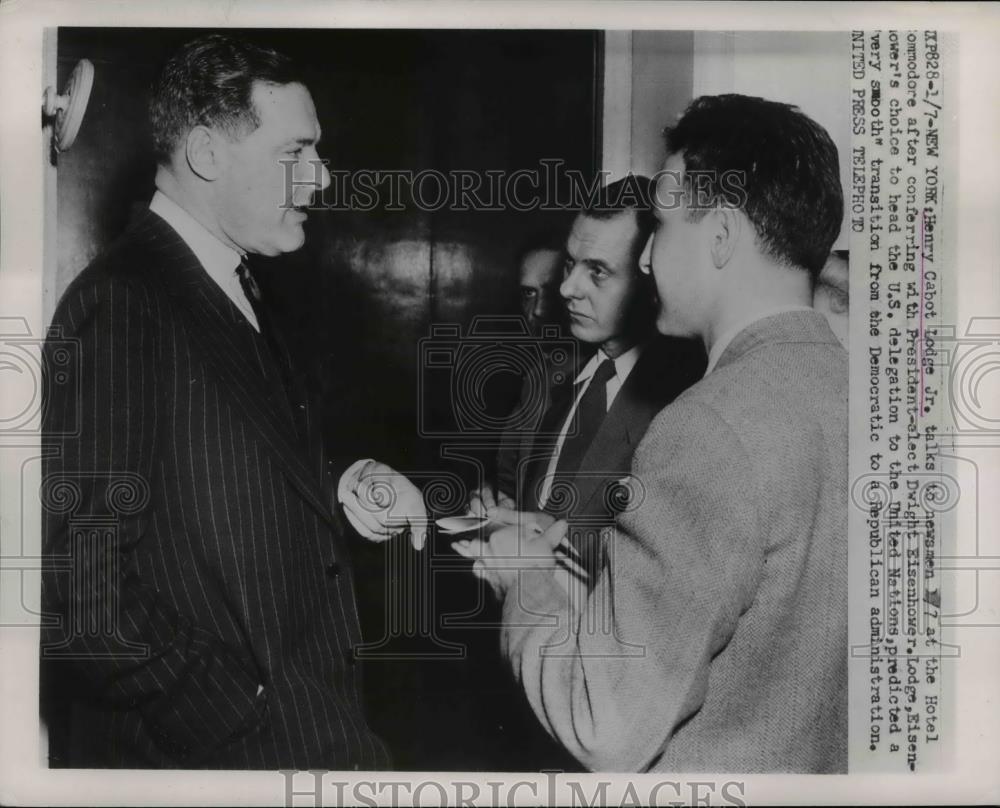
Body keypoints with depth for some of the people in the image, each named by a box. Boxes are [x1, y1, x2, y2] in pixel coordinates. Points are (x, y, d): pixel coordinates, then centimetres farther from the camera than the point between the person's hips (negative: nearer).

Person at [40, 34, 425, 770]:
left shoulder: (235, 293, 9)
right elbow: (76, 599, -23)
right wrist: (248, 723, -19)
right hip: (211, 749, -8)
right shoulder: (119, 306, -18)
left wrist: (342, 490, -1)